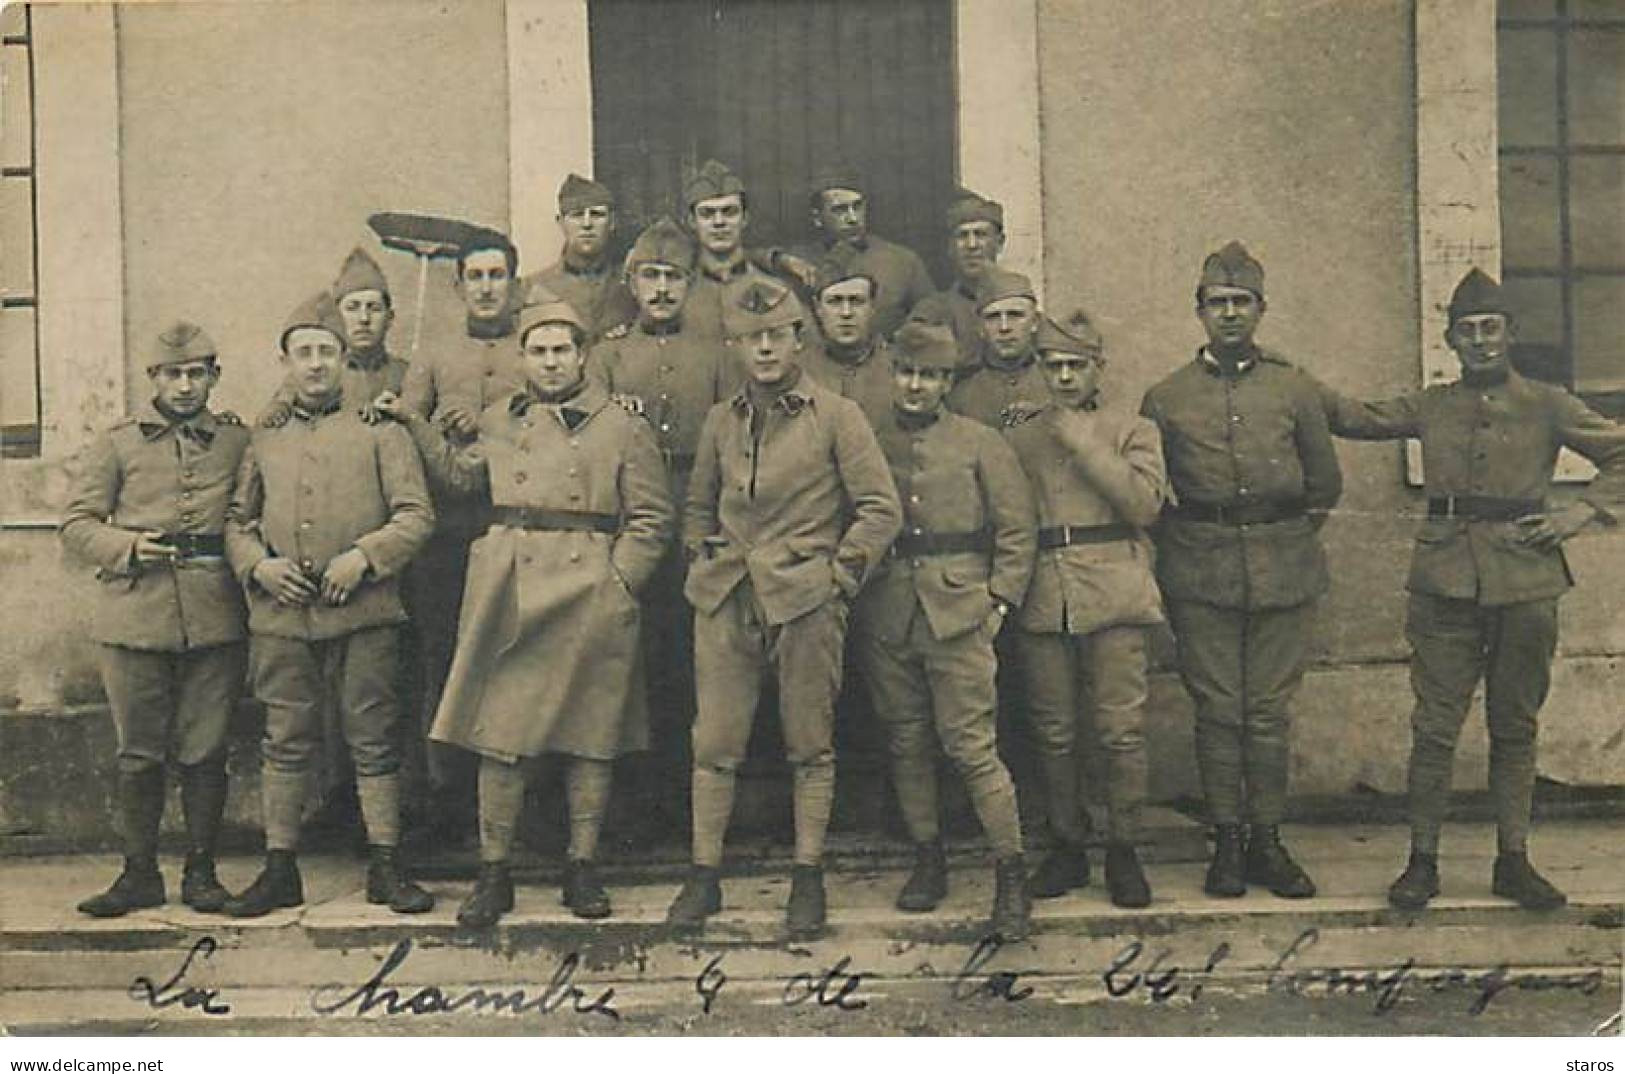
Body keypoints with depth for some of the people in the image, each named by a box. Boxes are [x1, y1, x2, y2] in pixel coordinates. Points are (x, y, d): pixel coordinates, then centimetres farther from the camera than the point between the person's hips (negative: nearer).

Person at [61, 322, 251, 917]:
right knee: (139, 754, 5)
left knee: (205, 751, 5)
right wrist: (128, 547, -12)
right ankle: (140, 873, 17)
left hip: (216, 621, 1)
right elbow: (77, 523, 5)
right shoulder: (115, 444, 8)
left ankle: (201, 870, 17)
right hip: (135, 618, 0)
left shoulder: (238, 442, 10)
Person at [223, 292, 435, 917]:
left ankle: (385, 867, 10)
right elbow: (236, 520, 16)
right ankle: (279, 870, 15)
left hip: (363, 613, -2)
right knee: (285, 742, 6)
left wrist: (363, 557, -14)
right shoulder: (265, 439, 15)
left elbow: (416, 516, 0)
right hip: (281, 614, 2)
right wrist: (257, 565, -3)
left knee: (374, 741, 2)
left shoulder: (379, 431, 6)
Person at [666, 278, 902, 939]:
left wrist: (839, 575, -5)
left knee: (810, 746, 5)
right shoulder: (722, 419, 11)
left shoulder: (836, 416, 0)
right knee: (714, 742, 3)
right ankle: (704, 876, 13)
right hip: (726, 603, 3)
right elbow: (698, 504, 24)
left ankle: (808, 879, 15)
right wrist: (701, 563, 10)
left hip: (806, 600, -3)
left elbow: (882, 509, -1)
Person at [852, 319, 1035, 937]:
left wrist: (998, 603, -4)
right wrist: (853, 592, 4)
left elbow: (1017, 531, 4)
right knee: (906, 742, 9)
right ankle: (928, 861, 23)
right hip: (884, 619, 3)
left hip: (958, 613, -3)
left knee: (971, 743, -8)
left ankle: (1011, 874, 1)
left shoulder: (982, 444, 5)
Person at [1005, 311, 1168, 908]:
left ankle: (1123, 851, 8)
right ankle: (1066, 847, 18)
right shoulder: (1019, 439, 15)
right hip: (1043, 603, 2)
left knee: (1121, 729, -4)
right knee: (1053, 733, 5)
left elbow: (1145, 504, -7)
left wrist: (1084, 443, -8)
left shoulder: (1132, 430, 9)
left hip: (1115, 595, -2)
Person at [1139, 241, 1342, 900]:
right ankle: (1227, 843, 10)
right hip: (1200, 579, -1)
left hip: (1283, 571, 1)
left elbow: (1325, 486, 15)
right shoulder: (1164, 398, 4)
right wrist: (1178, 558, 6)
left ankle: (1268, 843, 14)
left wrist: (1287, 541, 12)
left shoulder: (1294, 391, 7)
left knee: (1269, 711, 5)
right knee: (1218, 711, 2)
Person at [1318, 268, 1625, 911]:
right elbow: (1357, 418, 20)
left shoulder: (1547, 406, 5)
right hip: (1444, 583, 0)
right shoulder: (1430, 407, 9)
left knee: (1515, 728, 9)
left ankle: (1513, 862, 18)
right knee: (1435, 726, 1)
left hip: (1525, 583, 0)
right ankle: (1422, 861, 9)